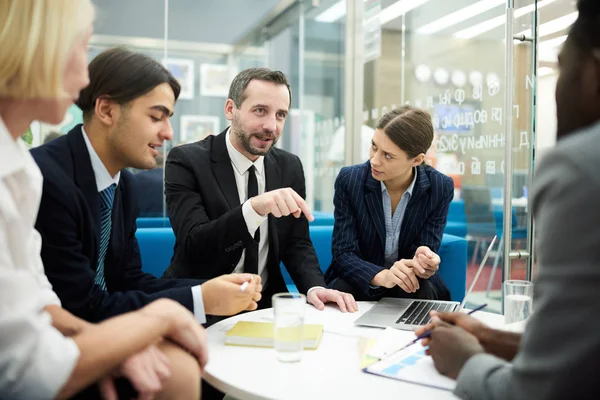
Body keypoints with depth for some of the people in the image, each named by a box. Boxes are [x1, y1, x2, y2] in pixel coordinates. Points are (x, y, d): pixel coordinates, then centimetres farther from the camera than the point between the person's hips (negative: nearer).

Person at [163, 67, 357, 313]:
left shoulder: (289, 167, 3)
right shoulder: (187, 161, -12)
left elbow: (296, 243, 6)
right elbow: (193, 247, -22)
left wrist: (315, 287, -13)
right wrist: (253, 208, -37)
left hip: (267, 305, 4)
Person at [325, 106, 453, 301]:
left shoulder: (440, 188, -13)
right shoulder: (349, 179, -15)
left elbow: (427, 250, -10)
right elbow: (343, 253, -17)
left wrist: (422, 262, -37)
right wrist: (380, 275, -38)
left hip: (409, 285, 0)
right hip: (360, 282, 0)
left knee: (425, 293, -32)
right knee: (340, 292, -32)